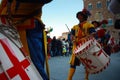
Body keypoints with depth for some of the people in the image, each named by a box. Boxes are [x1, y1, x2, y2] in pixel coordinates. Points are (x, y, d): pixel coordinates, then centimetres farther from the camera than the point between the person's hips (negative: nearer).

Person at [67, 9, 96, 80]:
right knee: (73, 62, -6)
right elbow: (72, 36, 14)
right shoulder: (75, 27, 18)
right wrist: (74, 39, -10)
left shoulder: (89, 25, 6)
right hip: (77, 46, 3)